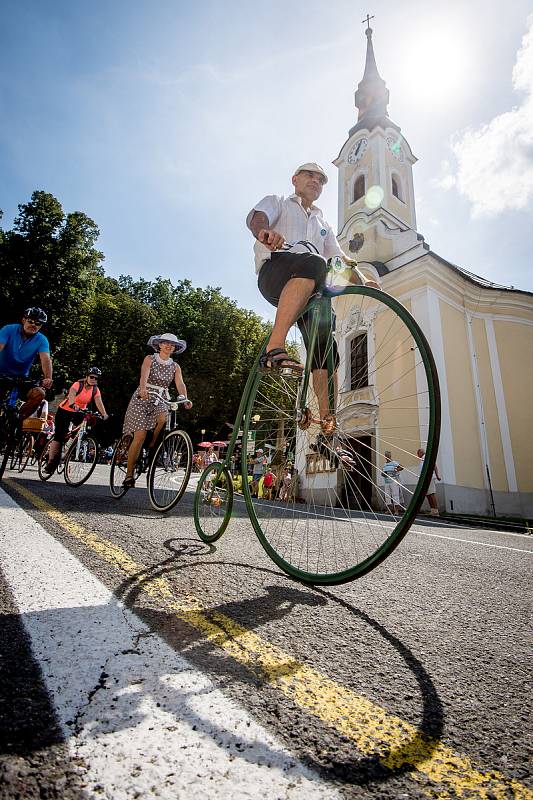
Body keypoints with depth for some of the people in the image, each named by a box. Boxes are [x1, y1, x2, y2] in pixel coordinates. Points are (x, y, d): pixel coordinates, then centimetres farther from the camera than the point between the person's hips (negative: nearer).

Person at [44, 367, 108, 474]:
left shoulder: (95, 390, -7)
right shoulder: (78, 384, -19)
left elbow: (99, 402, -22)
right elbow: (71, 395, -39)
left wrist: (104, 414, -40)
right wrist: (73, 405, -60)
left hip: (79, 412, 5)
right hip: (65, 410, -5)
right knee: (59, 436, -10)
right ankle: (51, 462, -7)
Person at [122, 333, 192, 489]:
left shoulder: (175, 367, 6)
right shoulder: (149, 359, -2)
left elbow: (180, 384, -9)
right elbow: (144, 375, -21)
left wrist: (185, 400, -29)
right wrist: (143, 388, -42)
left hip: (161, 400, 3)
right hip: (143, 398, -2)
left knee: (163, 417, -33)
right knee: (140, 436, -14)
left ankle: (153, 447, -7)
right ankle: (129, 474, -3)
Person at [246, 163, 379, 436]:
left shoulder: (323, 225, 40)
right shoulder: (277, 202, 26)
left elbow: (341, 258, 25)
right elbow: (255, 217, 1)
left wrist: (363, 280, 4)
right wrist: (264, 230, -26)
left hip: (312, 288, 5)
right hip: (274, 272, -5)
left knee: (325, 349, -14)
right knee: (313, 263, -39)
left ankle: (328, 425, -15)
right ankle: (274, 349, -48)